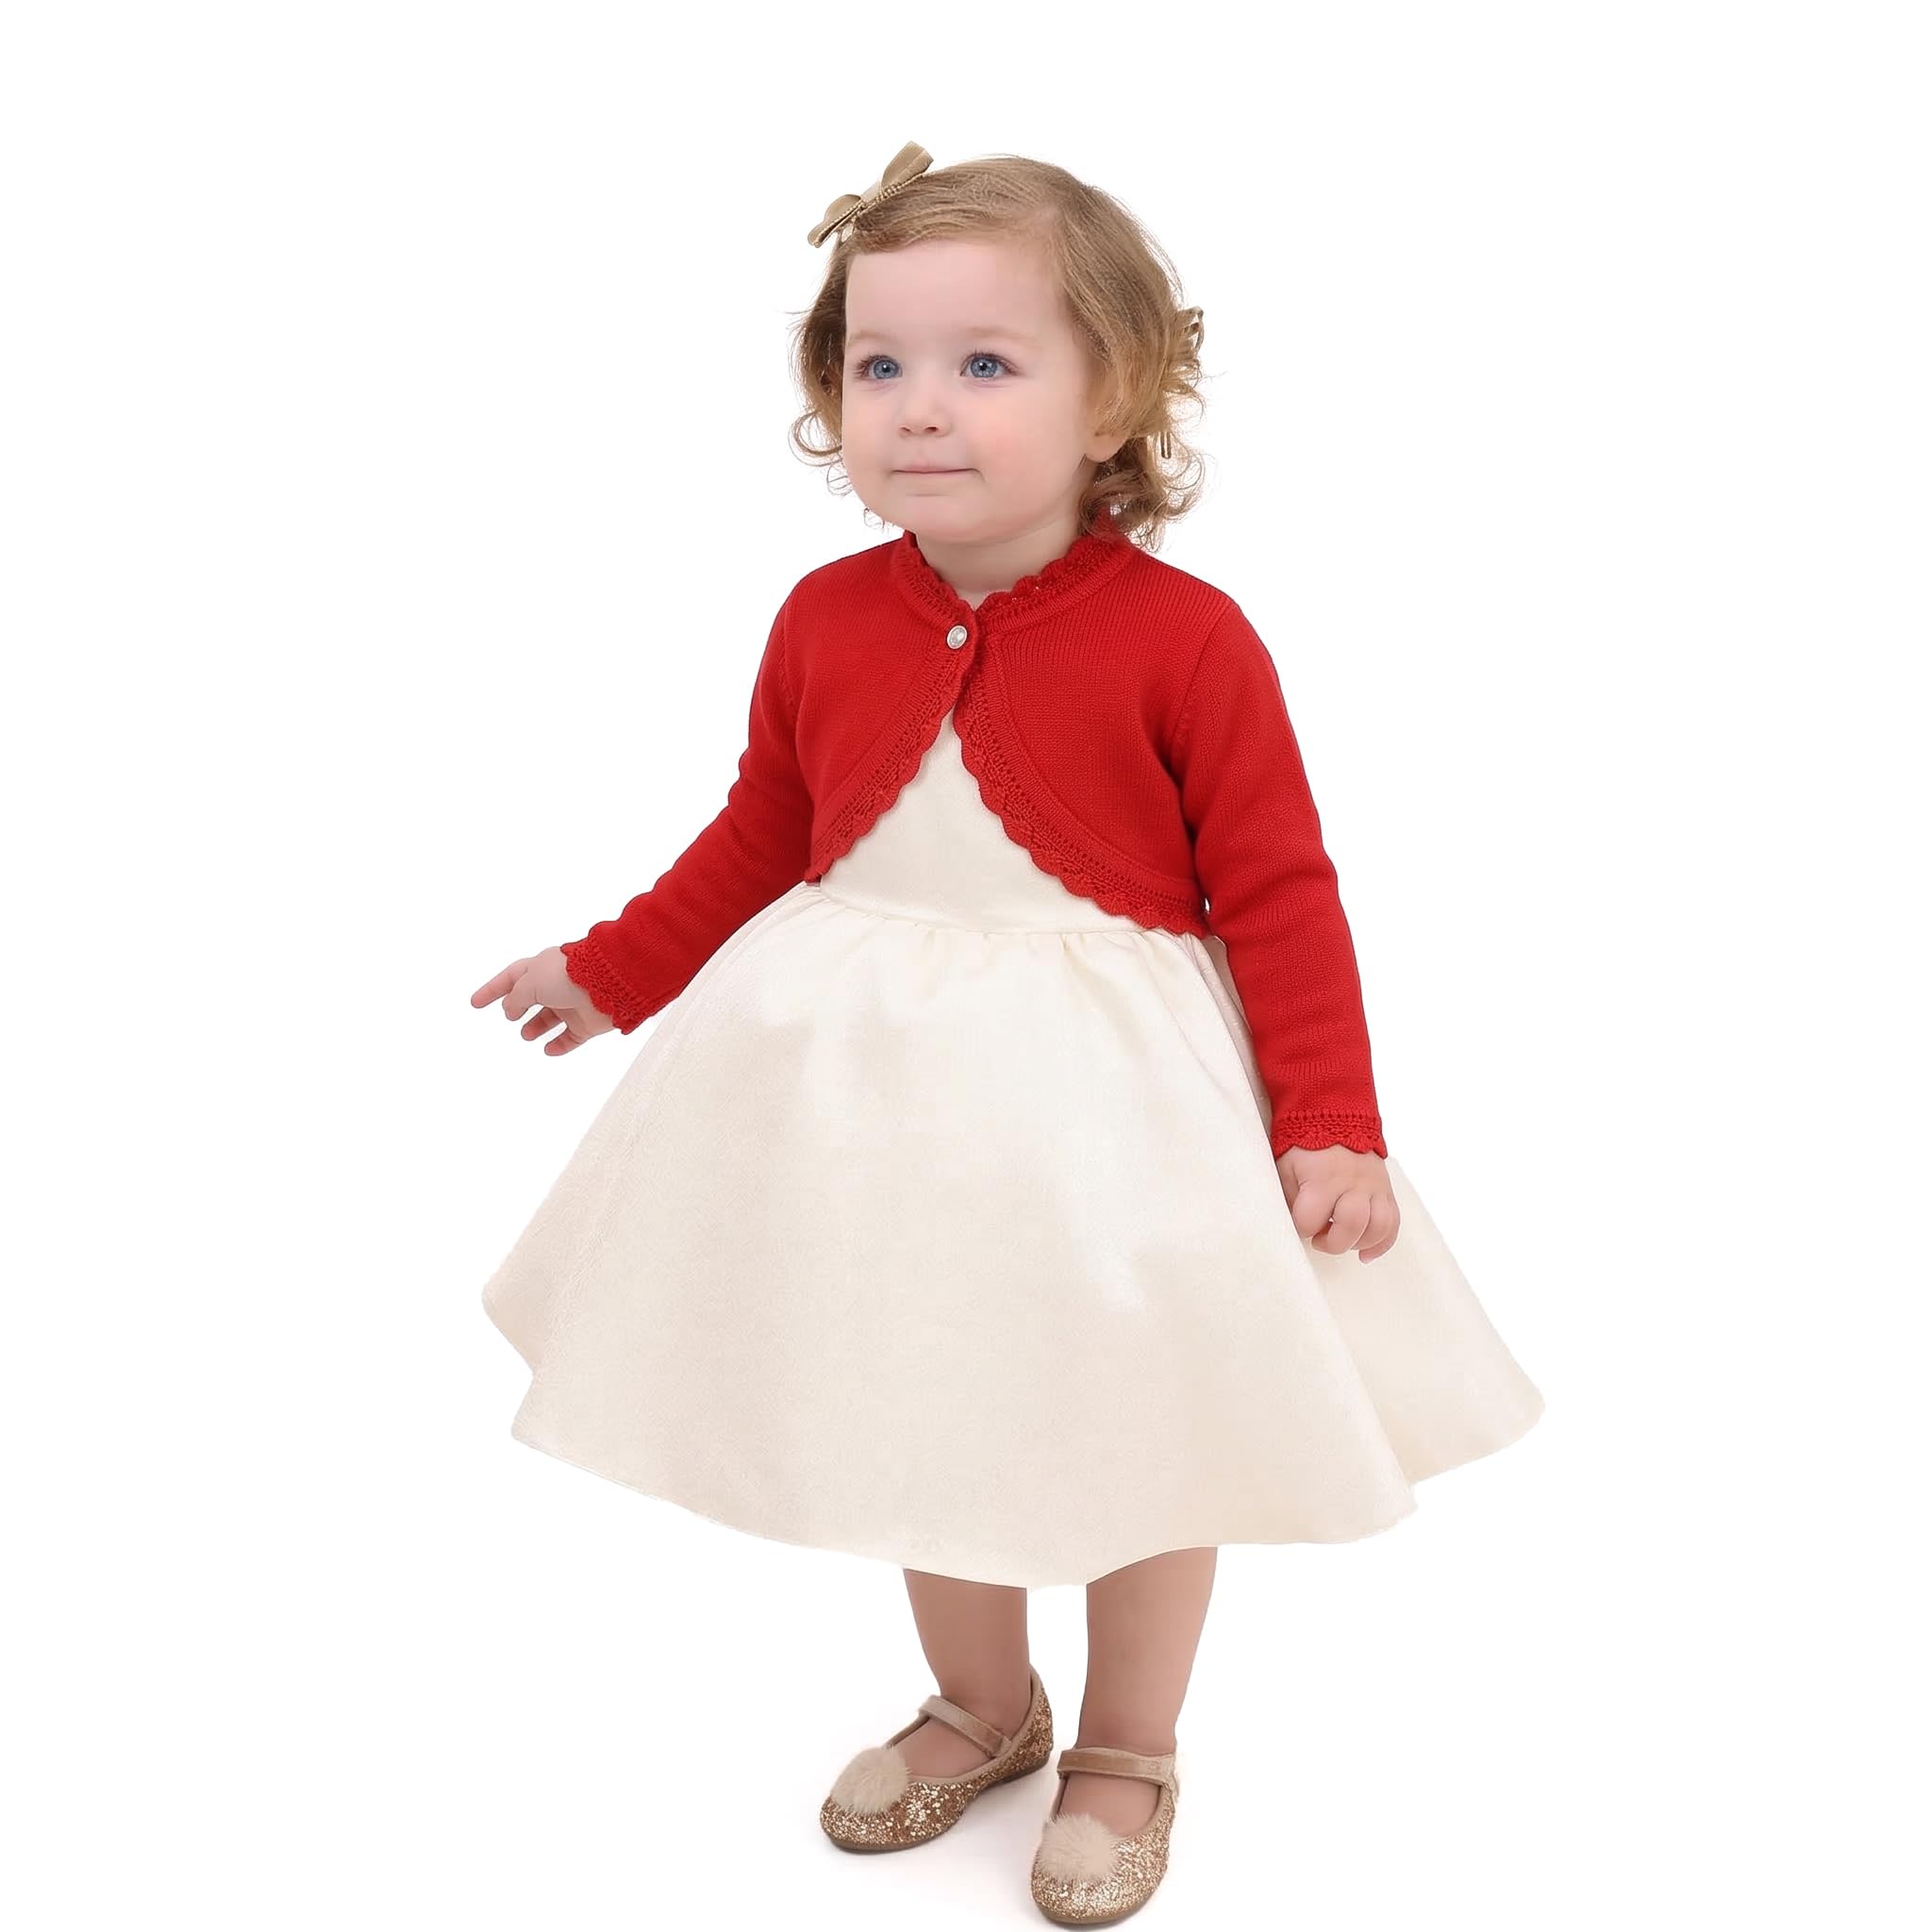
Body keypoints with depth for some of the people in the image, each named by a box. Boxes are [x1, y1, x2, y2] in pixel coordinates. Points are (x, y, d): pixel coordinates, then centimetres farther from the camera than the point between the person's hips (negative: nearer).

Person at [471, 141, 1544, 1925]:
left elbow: (1278, 892, -11)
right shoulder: (824, 624, -3)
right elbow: (759, 842, 11)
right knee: (925, 1422, 19)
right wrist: (609, 973, 17)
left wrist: (1332, 1127, -15)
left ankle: (1128, 1751, 38)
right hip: (879, 1086, 4)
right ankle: (981, 1710, 45)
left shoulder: (1183, 639, -15)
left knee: (1136, 1429, 13)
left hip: (1115, 1095, -4)